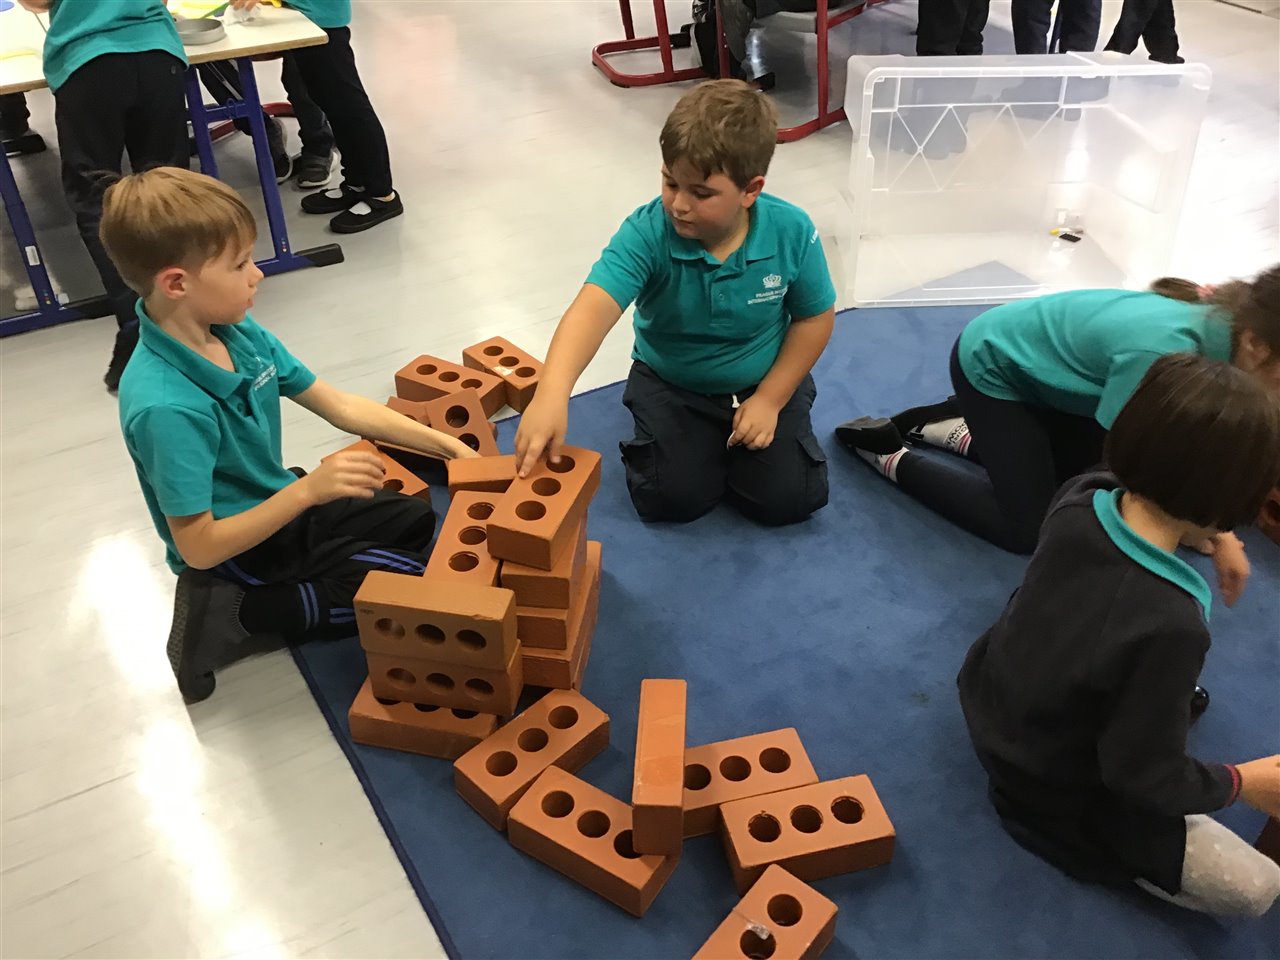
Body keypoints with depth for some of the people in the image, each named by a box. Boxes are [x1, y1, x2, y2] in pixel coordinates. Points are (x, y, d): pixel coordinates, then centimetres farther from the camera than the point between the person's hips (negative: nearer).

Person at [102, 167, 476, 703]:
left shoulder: (238, 333, -10)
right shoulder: (166, 407, -33)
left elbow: (340, 407, -1)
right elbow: (198, 548, -29)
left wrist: (445, 445, -5)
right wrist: (307, 490, -37)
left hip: (278, 508, 8)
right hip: (234, 555, -8)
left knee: (417, 520, 18)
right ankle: (237, 614, -2)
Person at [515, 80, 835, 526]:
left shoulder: (791, 232, -23)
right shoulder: (646, 234, -29)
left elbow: (815, 318, -7)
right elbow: (595, 306, -45)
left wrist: (770, 399, -12)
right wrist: (552, 393, -62)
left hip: (764, 382, 1)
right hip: (671, 384, 0)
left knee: (787, 501, -10)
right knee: (671, 499, -13)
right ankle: (708, 438, 19)